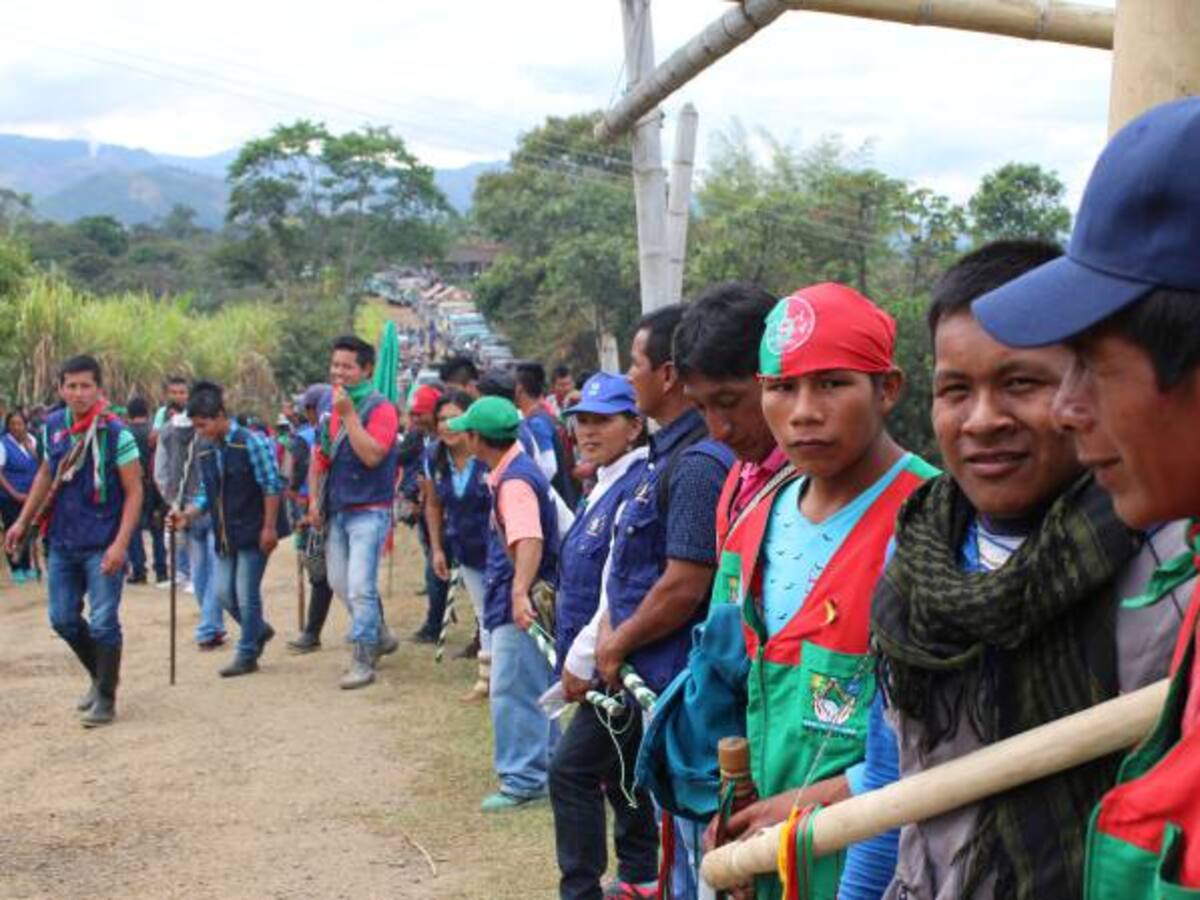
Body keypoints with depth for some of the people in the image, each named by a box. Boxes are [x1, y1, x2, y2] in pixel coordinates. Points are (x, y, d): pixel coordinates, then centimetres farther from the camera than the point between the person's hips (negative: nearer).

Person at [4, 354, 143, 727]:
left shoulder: (116, 433, -14)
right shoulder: (53, 427, 3)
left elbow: (134, 492, -12)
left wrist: (120, 545, -19)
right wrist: (23, 521, 14)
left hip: (103, 546, -6)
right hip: (63, 543, 6)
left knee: (102, 623, -3)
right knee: (63, 619, 12)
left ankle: (105, 699, 11)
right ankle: (101, 676, 33)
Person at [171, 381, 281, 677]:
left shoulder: (251, 442, -13)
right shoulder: (205, 453, 8)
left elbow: (272, 486, -14)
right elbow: (206, 494, 14)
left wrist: (269, 528, -16)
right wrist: (188, 515, -4)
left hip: (253, 534, -7)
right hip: (225, 536, 7)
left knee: (246, 595, -2)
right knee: (224, 592, 8)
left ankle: (247, 655, 10)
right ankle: (260, 630, 32)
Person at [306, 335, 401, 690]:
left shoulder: (380, 409, -11)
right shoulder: (332, 408, 11)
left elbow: (372, 455, -25)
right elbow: (320, 457, 18)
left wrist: (349, 414, -24)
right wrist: (314, 501, 10)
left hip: (369, 511, -8)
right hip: (337, 511, 8)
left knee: (360, 588, -11)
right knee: (340, 584, 15)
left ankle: (363, 662, -4)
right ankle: (379, 635, 35)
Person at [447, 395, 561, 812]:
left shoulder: (514, 481, -21)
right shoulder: (511, 471, 11)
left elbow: (530, 541, -36)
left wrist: (520, 592, -47)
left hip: (520, 604, -11)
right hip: (512, 596, 11)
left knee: (513, 691, -6)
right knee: (532, 688, 19)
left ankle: (523, 779, 0)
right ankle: (548, 764, 29)